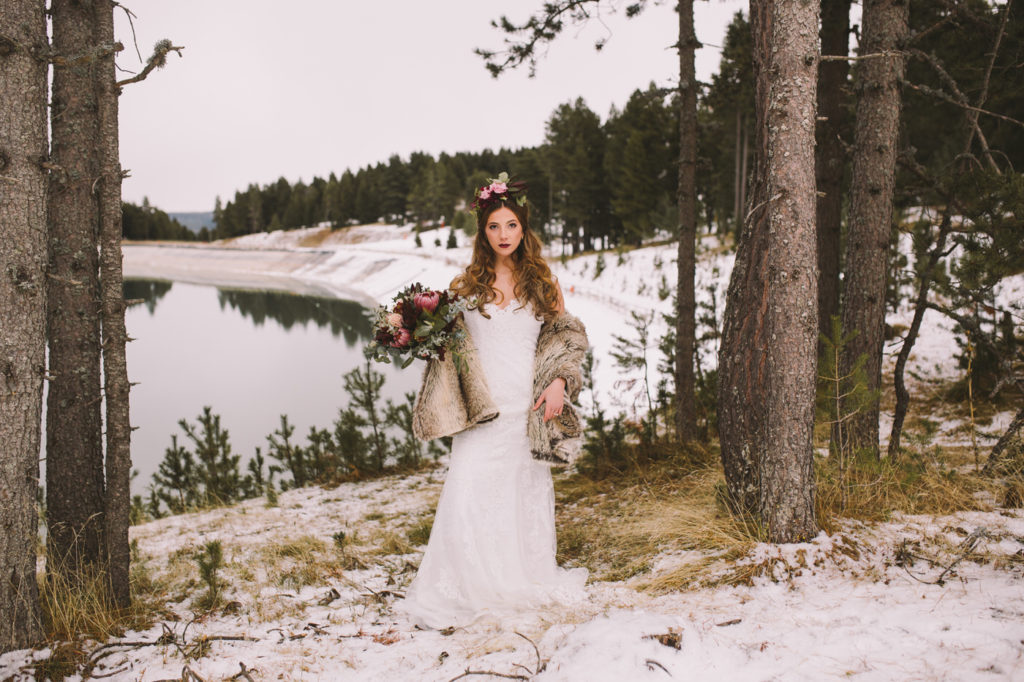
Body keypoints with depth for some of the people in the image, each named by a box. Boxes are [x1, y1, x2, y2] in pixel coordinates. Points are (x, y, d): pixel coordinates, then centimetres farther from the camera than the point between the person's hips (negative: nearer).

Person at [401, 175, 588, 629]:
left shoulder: (541, 284, 7)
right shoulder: (468, 284, 6)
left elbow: (567, 336, 9)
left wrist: (559, 382, -5)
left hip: (528, 407, 1)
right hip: (481, 408, 0)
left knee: (526, 493, 7)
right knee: (470, 493, -7)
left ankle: (526, 584, 22)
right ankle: (462, 592, 4)